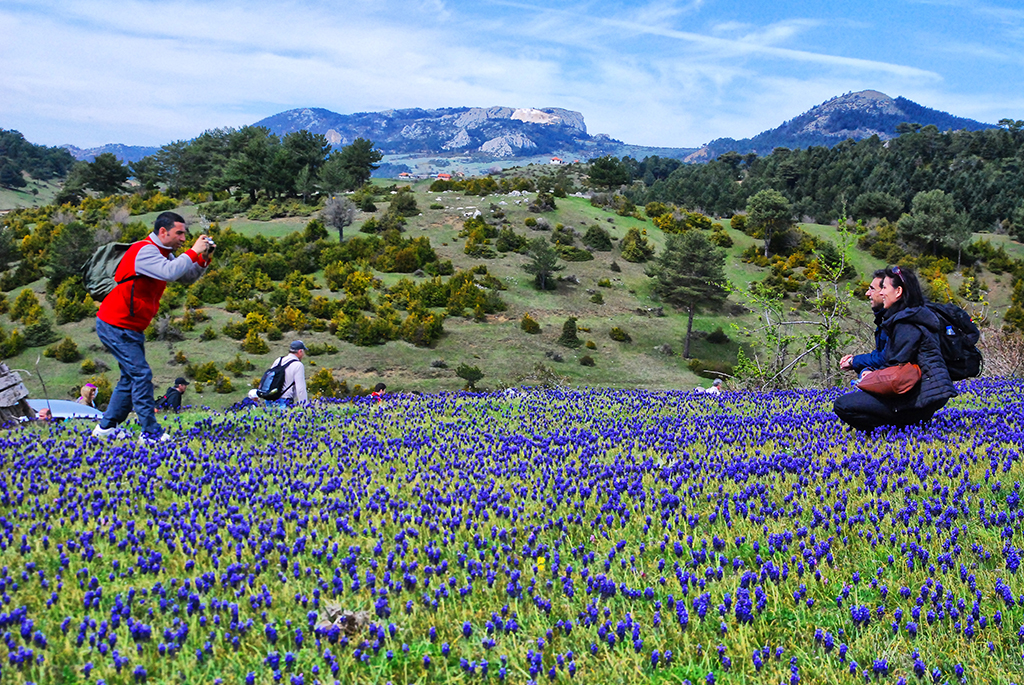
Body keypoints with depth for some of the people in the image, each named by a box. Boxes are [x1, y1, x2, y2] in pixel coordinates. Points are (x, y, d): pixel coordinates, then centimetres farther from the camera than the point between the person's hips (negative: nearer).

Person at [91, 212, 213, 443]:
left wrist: (203, 258, -2)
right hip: (116, 326, -11)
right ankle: (151, 432, -10)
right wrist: (193, 252, -26)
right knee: (141, 374, -12)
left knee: (131, 376, 15)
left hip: (131, 328, 11)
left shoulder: (163, 254, 12)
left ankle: (106, 427, 23)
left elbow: (187, 277, 14)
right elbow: (170, 272, -37)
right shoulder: (145, 251, -20)